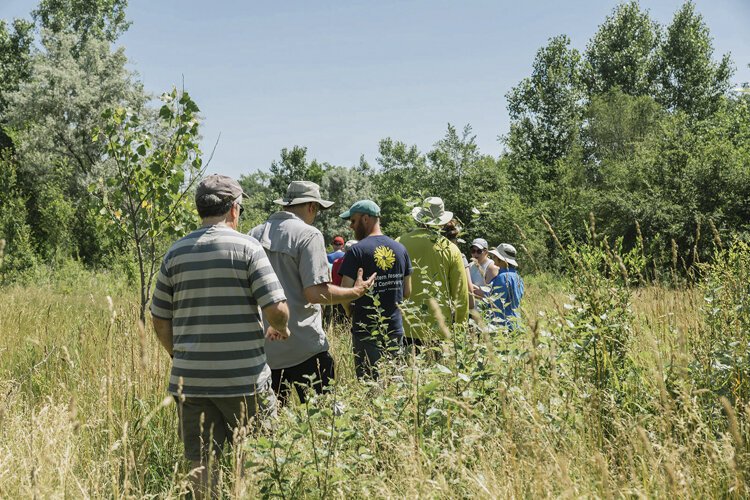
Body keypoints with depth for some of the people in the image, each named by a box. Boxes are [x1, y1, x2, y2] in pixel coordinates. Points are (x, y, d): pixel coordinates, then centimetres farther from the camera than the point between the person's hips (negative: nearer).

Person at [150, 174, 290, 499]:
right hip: (244, 377, -4)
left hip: (190, 378, 4)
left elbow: (160, 320, 9)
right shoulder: (246, 247, -7)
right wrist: (280, 329, 8)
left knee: (201, 463, 10)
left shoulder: (175, 253, 6)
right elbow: (277, 307, -13)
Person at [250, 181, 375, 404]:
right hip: (303, 349, -6)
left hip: (263, 347, 6)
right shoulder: (309, 235, -9)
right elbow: (316, 293, -16)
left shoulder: (255, 234, 8)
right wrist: (356, 292, -3)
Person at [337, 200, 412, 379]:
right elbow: (407, 291, 9)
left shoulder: (357, 251, -11)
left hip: (367, 331, -5)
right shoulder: (400, 249, 6)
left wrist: (350, 313, 4)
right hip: (395, 329, 5)